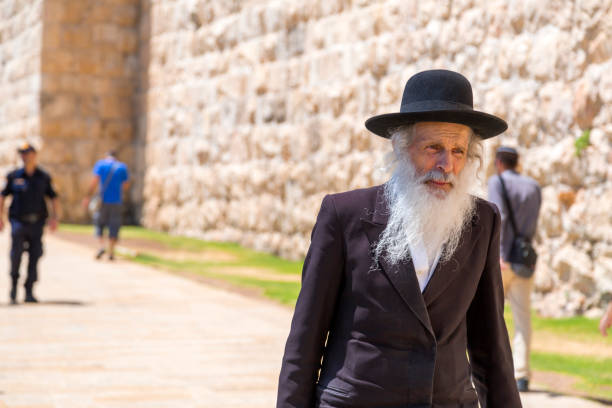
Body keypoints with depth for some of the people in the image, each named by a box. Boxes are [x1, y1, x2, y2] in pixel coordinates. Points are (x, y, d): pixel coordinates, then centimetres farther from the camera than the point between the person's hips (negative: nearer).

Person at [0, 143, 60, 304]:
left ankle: (29, 292, 9)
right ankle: (13, 286, 7)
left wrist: (54, 217, -2)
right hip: (19, 221, -1)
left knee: (34, 257, 0)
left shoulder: (43, 177, 6)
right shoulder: (14, 176, 4)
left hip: (36, 223, 1)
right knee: (16, 254, -12)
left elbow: (54, 198, 11)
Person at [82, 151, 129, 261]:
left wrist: (88, 197, -9)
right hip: (117, 201, 1)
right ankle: (111, 252, 3)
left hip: (103, 199, -1)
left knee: (99, 223, 13)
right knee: (114, 226, 6)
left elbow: (95, 181, -9)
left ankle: (102, 246, -7)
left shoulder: (100, 164, 2)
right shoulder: (122, 167, 6)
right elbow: (126, 185, 5)